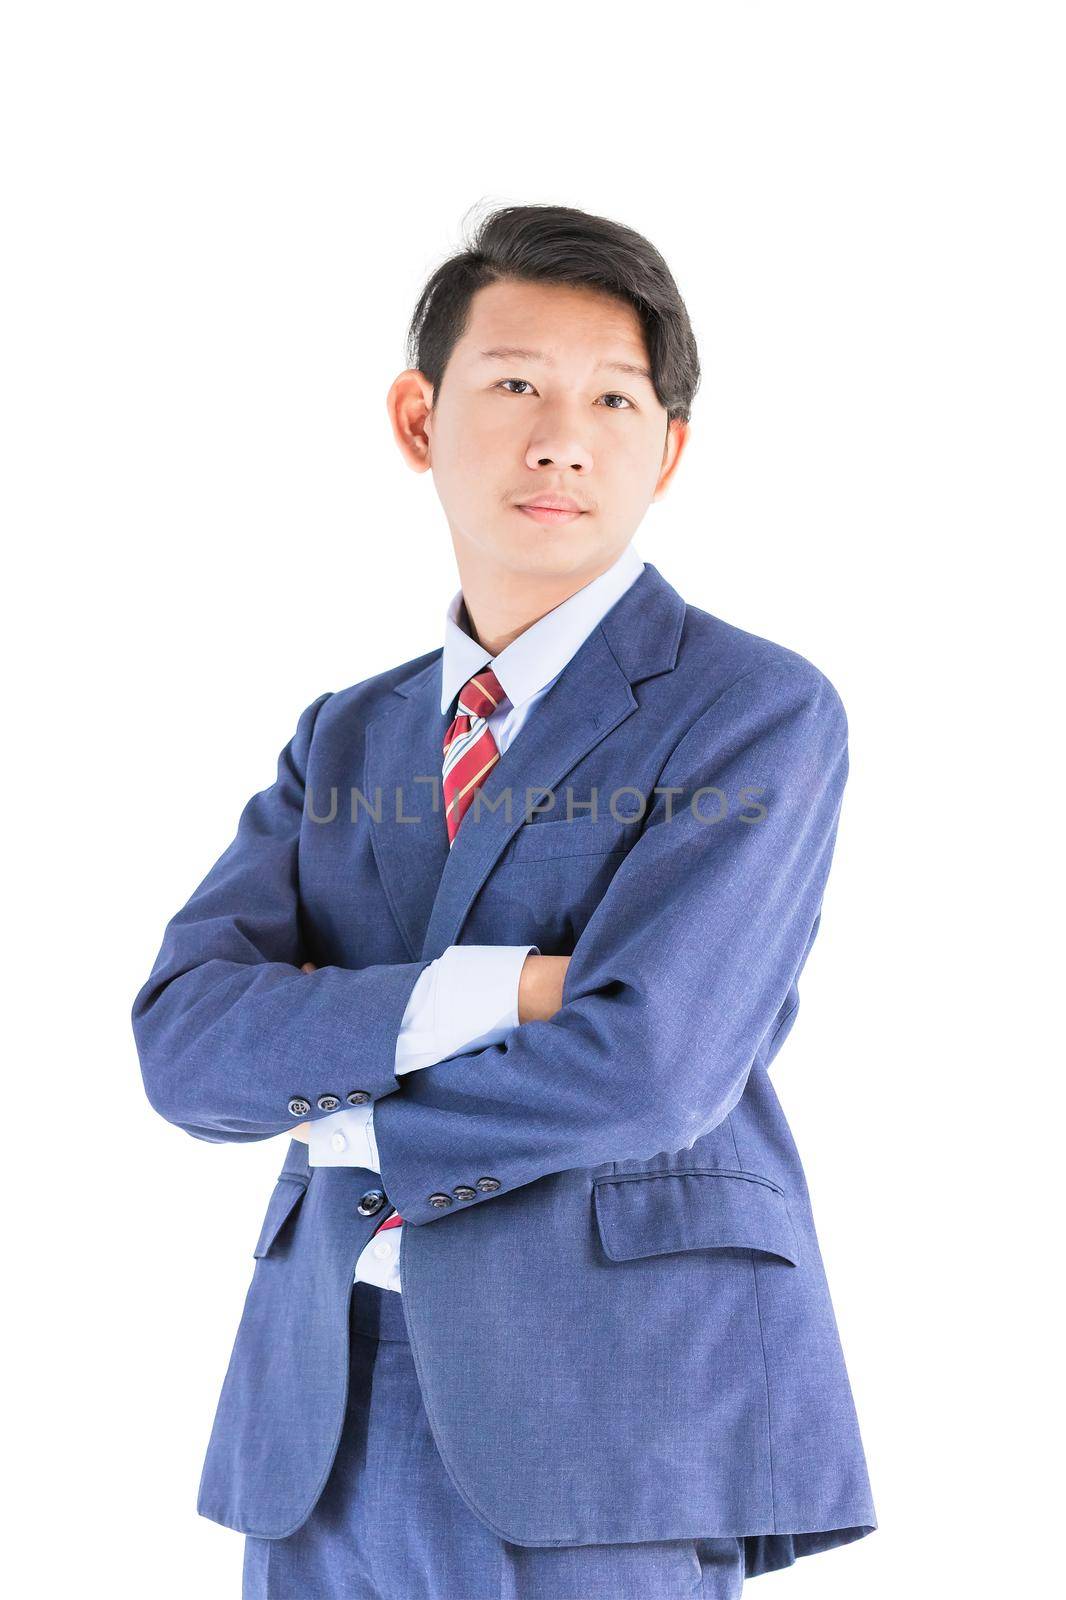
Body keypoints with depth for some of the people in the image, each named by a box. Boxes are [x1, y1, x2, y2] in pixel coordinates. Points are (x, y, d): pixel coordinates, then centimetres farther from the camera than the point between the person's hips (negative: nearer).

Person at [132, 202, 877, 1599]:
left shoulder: (761, 712, -4)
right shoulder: (347, 740, 13)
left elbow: (643, 1067, -17)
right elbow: (185, 1040, -2)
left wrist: (335, 1108, -3)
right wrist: (490, 992, -16)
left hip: (608, 1419, -5)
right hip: (326, 1423, 5)